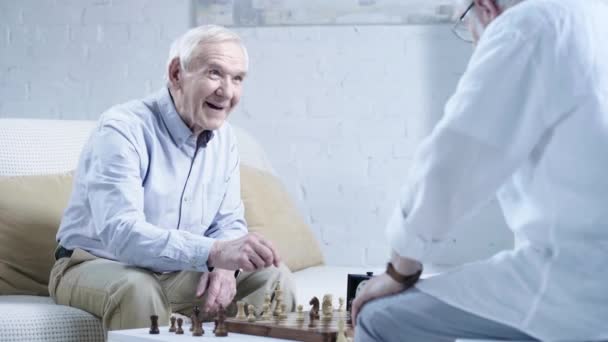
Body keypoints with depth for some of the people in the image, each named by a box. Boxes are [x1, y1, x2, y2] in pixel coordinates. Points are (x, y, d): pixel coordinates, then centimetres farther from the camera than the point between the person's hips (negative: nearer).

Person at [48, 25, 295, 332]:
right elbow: (120, 233, -34)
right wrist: (214, 252, -46)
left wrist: (224, 265, -18)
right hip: (98, 267, -6)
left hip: (178, 273, 6)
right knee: (139, 289, -37)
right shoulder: (123, 129, -22)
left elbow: (228, 222, 7)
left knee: (273, 276, -9)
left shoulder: (223, 137, 2)